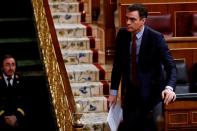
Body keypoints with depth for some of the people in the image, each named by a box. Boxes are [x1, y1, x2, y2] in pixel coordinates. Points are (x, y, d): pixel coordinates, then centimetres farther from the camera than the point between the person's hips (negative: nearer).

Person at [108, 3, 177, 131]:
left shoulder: (156, 38, -16)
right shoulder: (122, 34, -2)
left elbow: (171, 66, -20)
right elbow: (118, 64, 7)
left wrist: (169, 88, -39)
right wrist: (113, 91, 5)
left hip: (150, 91, -5)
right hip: (129, 91, 5)